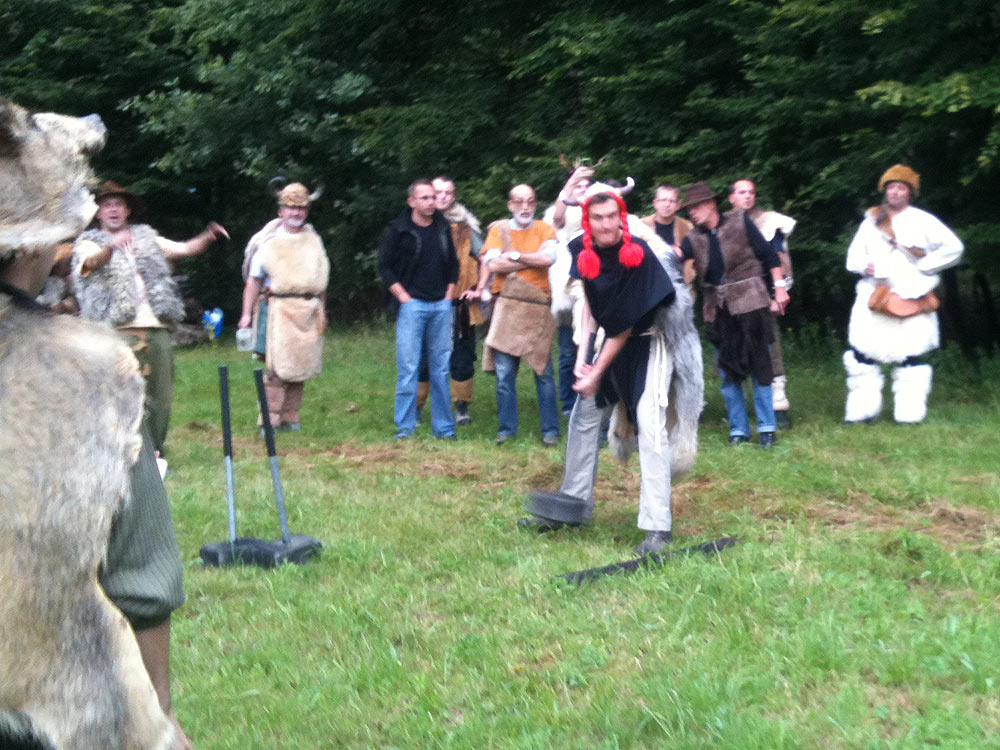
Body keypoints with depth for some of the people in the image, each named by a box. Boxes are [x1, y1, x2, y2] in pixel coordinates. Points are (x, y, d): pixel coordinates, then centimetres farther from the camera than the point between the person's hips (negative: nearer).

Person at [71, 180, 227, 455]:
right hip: (117, 331, -4)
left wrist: (207, 237, -1)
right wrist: (111, 247, -38)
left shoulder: (145, 237, 22)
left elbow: (184, 249, 19)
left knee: (160, 395, 6)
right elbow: (93, 261, -16)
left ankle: (155, 451, 17)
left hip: (156, 329, 4)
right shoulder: (88, 243, 7)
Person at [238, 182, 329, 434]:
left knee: (302, 366, 5)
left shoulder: (314, 239, 17)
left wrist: (322, 310, 21)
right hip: (281, 307, -4)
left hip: (310, 311, 5)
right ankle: (270, 421, -7)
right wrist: (247, 313, -3)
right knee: (277, 367, -11)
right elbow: (254, 280, 2)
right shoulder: (269, 241, 3)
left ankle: (290, 418, 14)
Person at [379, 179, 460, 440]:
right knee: (408, 367, -5)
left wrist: (449, 295, 10)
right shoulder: (398, 230, -2)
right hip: (412, 305, -4)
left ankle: (443, 427, 11)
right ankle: (404, 428, 2)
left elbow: (453, 263, 20)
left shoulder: (443, 228, 11)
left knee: (441, 367, 6)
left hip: (441, 305, 4)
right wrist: (404, 298, -6)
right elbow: (385, 267, -1)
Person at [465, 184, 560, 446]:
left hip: (538, 308, -1)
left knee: (544, 372, 0)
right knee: (504, 372, 0)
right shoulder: (499, 229, 7)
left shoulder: (544, 229, 7)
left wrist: (515, 256, -6)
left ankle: (550, 430, 8)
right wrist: (533, 260, -4)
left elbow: (548, 258, -12)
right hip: (506, 307, 1)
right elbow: (493, 264, -8)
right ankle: (506, 428, 12)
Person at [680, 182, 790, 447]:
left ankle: (766, 427, 8)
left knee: (760, 366, -1)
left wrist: (779, 286, -4)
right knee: (727, 373, 6)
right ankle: (738, 430, 16)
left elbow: (768, 254, 0)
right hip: (718, 310, 3)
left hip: (750, 304, -3)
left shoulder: (739, 222, -3)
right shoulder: (694, 239, 4)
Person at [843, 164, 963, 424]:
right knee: (862, 351, -3)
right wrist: (864, 266, -5)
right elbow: (854, 255, 17)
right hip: (874, 295, 3)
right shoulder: (872, 221, 14)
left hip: (911, 296, -2)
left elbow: (953, 247, 2)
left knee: (910, 355, -1)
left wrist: (923, 266, -5)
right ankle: (863, 410, 7)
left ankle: (909, 413, 5)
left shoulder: (923, 221, 4)